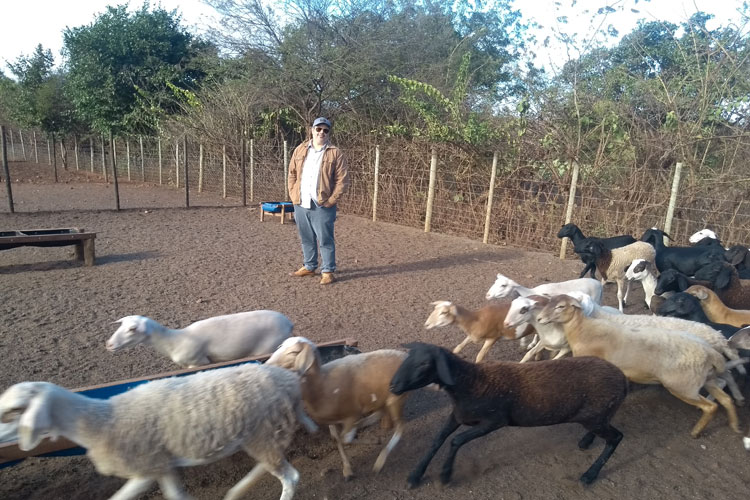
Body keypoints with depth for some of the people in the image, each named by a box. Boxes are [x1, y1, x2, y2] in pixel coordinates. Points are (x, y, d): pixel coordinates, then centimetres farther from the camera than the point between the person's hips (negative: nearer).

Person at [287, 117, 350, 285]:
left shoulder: (335, 153, -3)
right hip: (301, 204, 5)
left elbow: (342, 180, -6)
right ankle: (309, 267, 29)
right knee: (306, 239, 15)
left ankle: (327, 271, 11)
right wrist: (293, 195, 4)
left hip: (322, 206, -4)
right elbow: (292, 174, 15)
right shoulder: (300, 150, 10)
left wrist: (330, 200, -11)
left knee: (325, 240, 1)